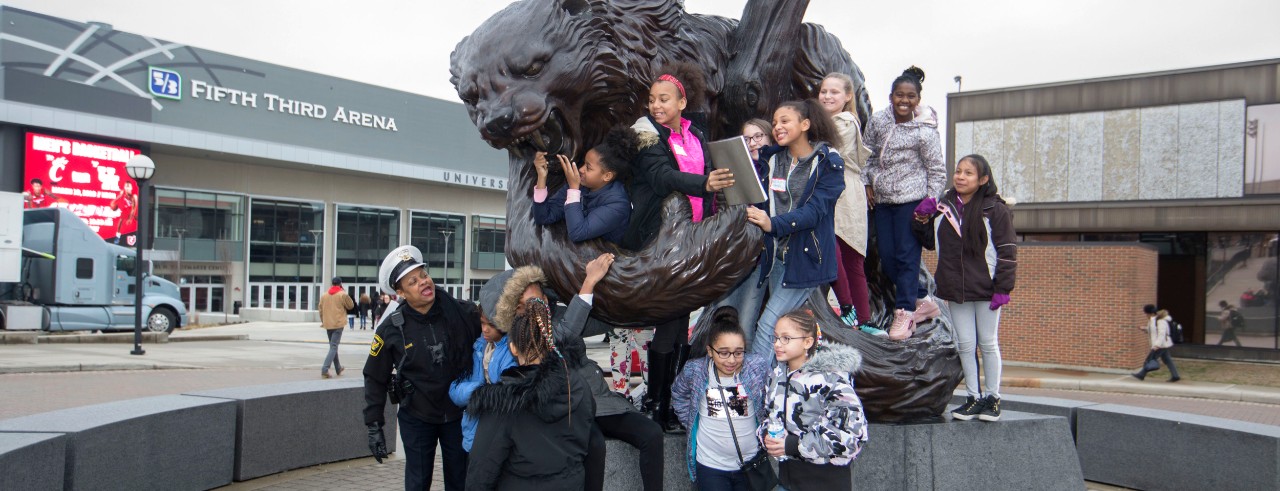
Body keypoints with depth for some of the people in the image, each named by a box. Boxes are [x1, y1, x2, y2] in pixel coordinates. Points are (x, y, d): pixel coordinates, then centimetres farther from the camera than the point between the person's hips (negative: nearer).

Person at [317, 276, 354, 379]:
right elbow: (351, 305, 3)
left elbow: (320, 309, 11)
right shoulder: (343, 294, -7)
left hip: (327, 324, 6)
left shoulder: (324, 295, 9)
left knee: (333, 346, 18)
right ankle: (324, 370, -19)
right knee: (333, 347, -6)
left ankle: (338, 369, 28)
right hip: (338, 324, -6)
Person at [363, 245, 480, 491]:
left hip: (459, 414, 1)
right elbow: (375, 379, -2)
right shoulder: (391, 329, -12)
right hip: (416, 418, -1)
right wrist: (374, 426, -3)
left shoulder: (463, 313, -14)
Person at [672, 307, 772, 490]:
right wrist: (692, 423, 6)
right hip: (710, 464, -1)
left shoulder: (759, 367, -14)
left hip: (751, 462, 1)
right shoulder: (694, 371, -11)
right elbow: (678, 396, 10)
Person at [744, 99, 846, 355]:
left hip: (806, 257, -6)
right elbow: (765, 202, 12)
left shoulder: (828, 162, -8)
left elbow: (815, 210, -20)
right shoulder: (773, 159, 9)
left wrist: (774, 224, -34)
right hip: (778, 254, 6)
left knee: (768, 325, -12)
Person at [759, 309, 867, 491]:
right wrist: (766, 436, -6)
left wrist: (795, 445, -24)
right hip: (787, 474, 6)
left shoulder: (830, 378, -19)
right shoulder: (778, 374, 5)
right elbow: (768, 415, 18)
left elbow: (853, 434, -25)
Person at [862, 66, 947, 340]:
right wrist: (867, 184, 8)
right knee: (887, 258, 7)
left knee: (907, 256, -6)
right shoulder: (878, 121, 2)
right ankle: (922, 300, 25)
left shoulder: (924, 131, -10)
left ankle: (905, 313, 3)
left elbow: (937, 171, -3)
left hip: (911, 200, -5)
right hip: (881, 200, 6)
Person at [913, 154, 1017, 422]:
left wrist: (1002, 288, -12)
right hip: (955, 289, 4)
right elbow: (930, 242, 20)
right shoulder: (943, 207, 7)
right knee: (964, 344, 8)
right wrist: (923, 219, 2)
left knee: (988, 343, 7)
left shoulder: (995, 210, -6)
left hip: (985, 289, -4)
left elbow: (1007, 251, -7)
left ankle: (992, 398, 18)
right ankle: (973, 397, 18)